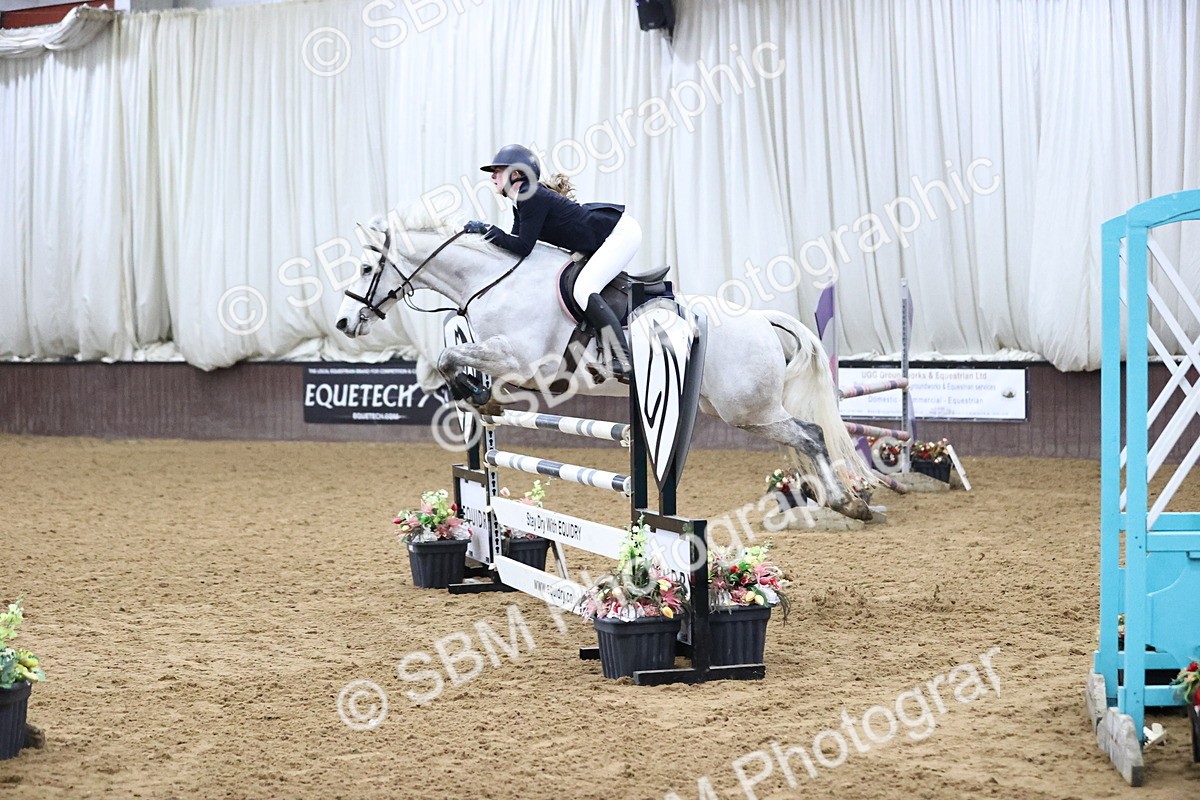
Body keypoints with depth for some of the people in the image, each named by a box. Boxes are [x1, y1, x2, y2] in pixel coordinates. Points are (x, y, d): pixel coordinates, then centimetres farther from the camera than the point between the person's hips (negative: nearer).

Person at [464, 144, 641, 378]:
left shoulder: (533, 198, -20)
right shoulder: (522, 203, 10)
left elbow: (522, 247, -22)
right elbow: (516, 242, 12)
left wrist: (488, 230, -16)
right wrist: (485, 232, 4)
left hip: (621, 232, -11)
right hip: (602, 240, 11)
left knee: (583, 290, -21)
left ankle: (624, 360, -24)